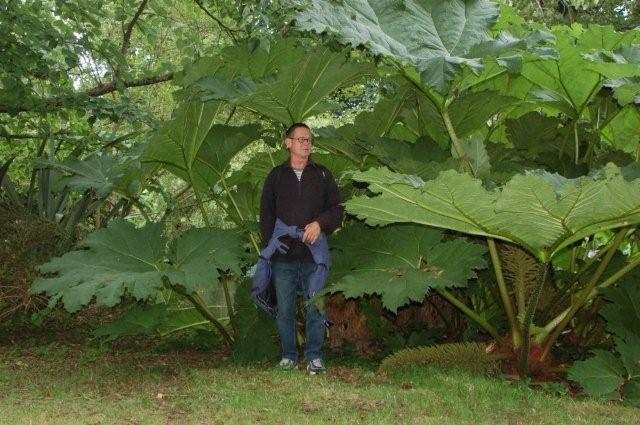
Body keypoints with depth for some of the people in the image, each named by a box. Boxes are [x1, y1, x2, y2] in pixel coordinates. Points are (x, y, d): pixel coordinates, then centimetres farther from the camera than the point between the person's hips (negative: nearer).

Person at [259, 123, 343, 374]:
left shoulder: (322, 175, 10)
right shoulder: (276, 176, 10)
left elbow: (337, 209, 8)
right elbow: (266, 214, 10)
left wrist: (320, 223, -12)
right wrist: (270, 245, -1)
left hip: (314, 255, 0)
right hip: (283, 257, 0)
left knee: (315, 309, -2)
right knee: (285, 310, 4)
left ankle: (314, 356, 7)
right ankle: (288, 356, 14)